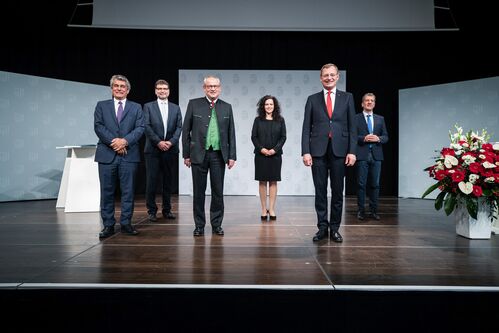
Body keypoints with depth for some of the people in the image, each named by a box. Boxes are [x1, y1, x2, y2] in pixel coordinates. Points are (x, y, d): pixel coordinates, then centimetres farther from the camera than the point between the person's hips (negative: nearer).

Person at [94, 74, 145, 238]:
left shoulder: (136, 107, 12)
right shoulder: (101, 106, 12)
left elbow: (140, 128, 0)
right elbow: (98, 126, 0)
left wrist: (125, 141, -14)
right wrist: (114, 142, -13)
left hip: (129, 155, 0)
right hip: (107, 154, 0)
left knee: (128, 191, 3)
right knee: (107, 191, 3)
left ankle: (126, 223, 13)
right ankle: (108, 225, 12)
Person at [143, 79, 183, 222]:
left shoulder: (176, 108, 14)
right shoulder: (148, 106, 7)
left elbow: (179, 127, 6)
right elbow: (147, 126, -3)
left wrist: (171, 142, -9)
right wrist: (158, 142, -13)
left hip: (170, 149, 2)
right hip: (153, 149, -2)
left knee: (168, 180, 7)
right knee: (152, 181, -1)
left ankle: (167, 209, 16)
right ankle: (152, 210, 9)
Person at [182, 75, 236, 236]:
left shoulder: (227, 107, 8)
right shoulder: (194, 104, 2)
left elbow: (231, 133, 8)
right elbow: (186, 131, 3)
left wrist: (232, 156, 2)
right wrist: (186, 154, -1)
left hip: (219, 155, 1)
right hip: (199, 154, -1)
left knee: (218, 192, 6)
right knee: (199, 191, 6)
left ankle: (216, 225, 19)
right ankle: (199, 225, 18)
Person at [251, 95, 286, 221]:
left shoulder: (280, 120, 5)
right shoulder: (258, 120, 4)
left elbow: (283, 137, 1)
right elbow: (253, 136, 1)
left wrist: (275, 149, -12)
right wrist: (261, 149, -13)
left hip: (275, 155, 0)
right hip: (261, 155, 0)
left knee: (273, 182, 3)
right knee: (262, 182, 3)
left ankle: (271, 209, 8)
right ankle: (264, 209, 10)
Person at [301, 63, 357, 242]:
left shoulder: (347, 97, 9)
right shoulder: (312, 99, 8)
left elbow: (352, 127, 5)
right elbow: (306, 128, 4)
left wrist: (352, 151, -4)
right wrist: (305, 152, -6)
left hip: (339, 150, 0)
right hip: (318, 150, 0)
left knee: (337, 191, 5)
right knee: (320, 191, 4)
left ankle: (335, 228, 15)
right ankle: (322, 227, 13)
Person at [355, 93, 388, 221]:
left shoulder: (380, 119, 15)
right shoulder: (355, 118, 4)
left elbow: (386, 137, 11)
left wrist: (378, 138, -9)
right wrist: (364, 138, -17)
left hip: (376, 155, 3)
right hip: (362, 155, -3)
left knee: (375, 184, 6)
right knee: (361, 184, 0)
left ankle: (374, 210, 15)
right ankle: (361, 210, 9)